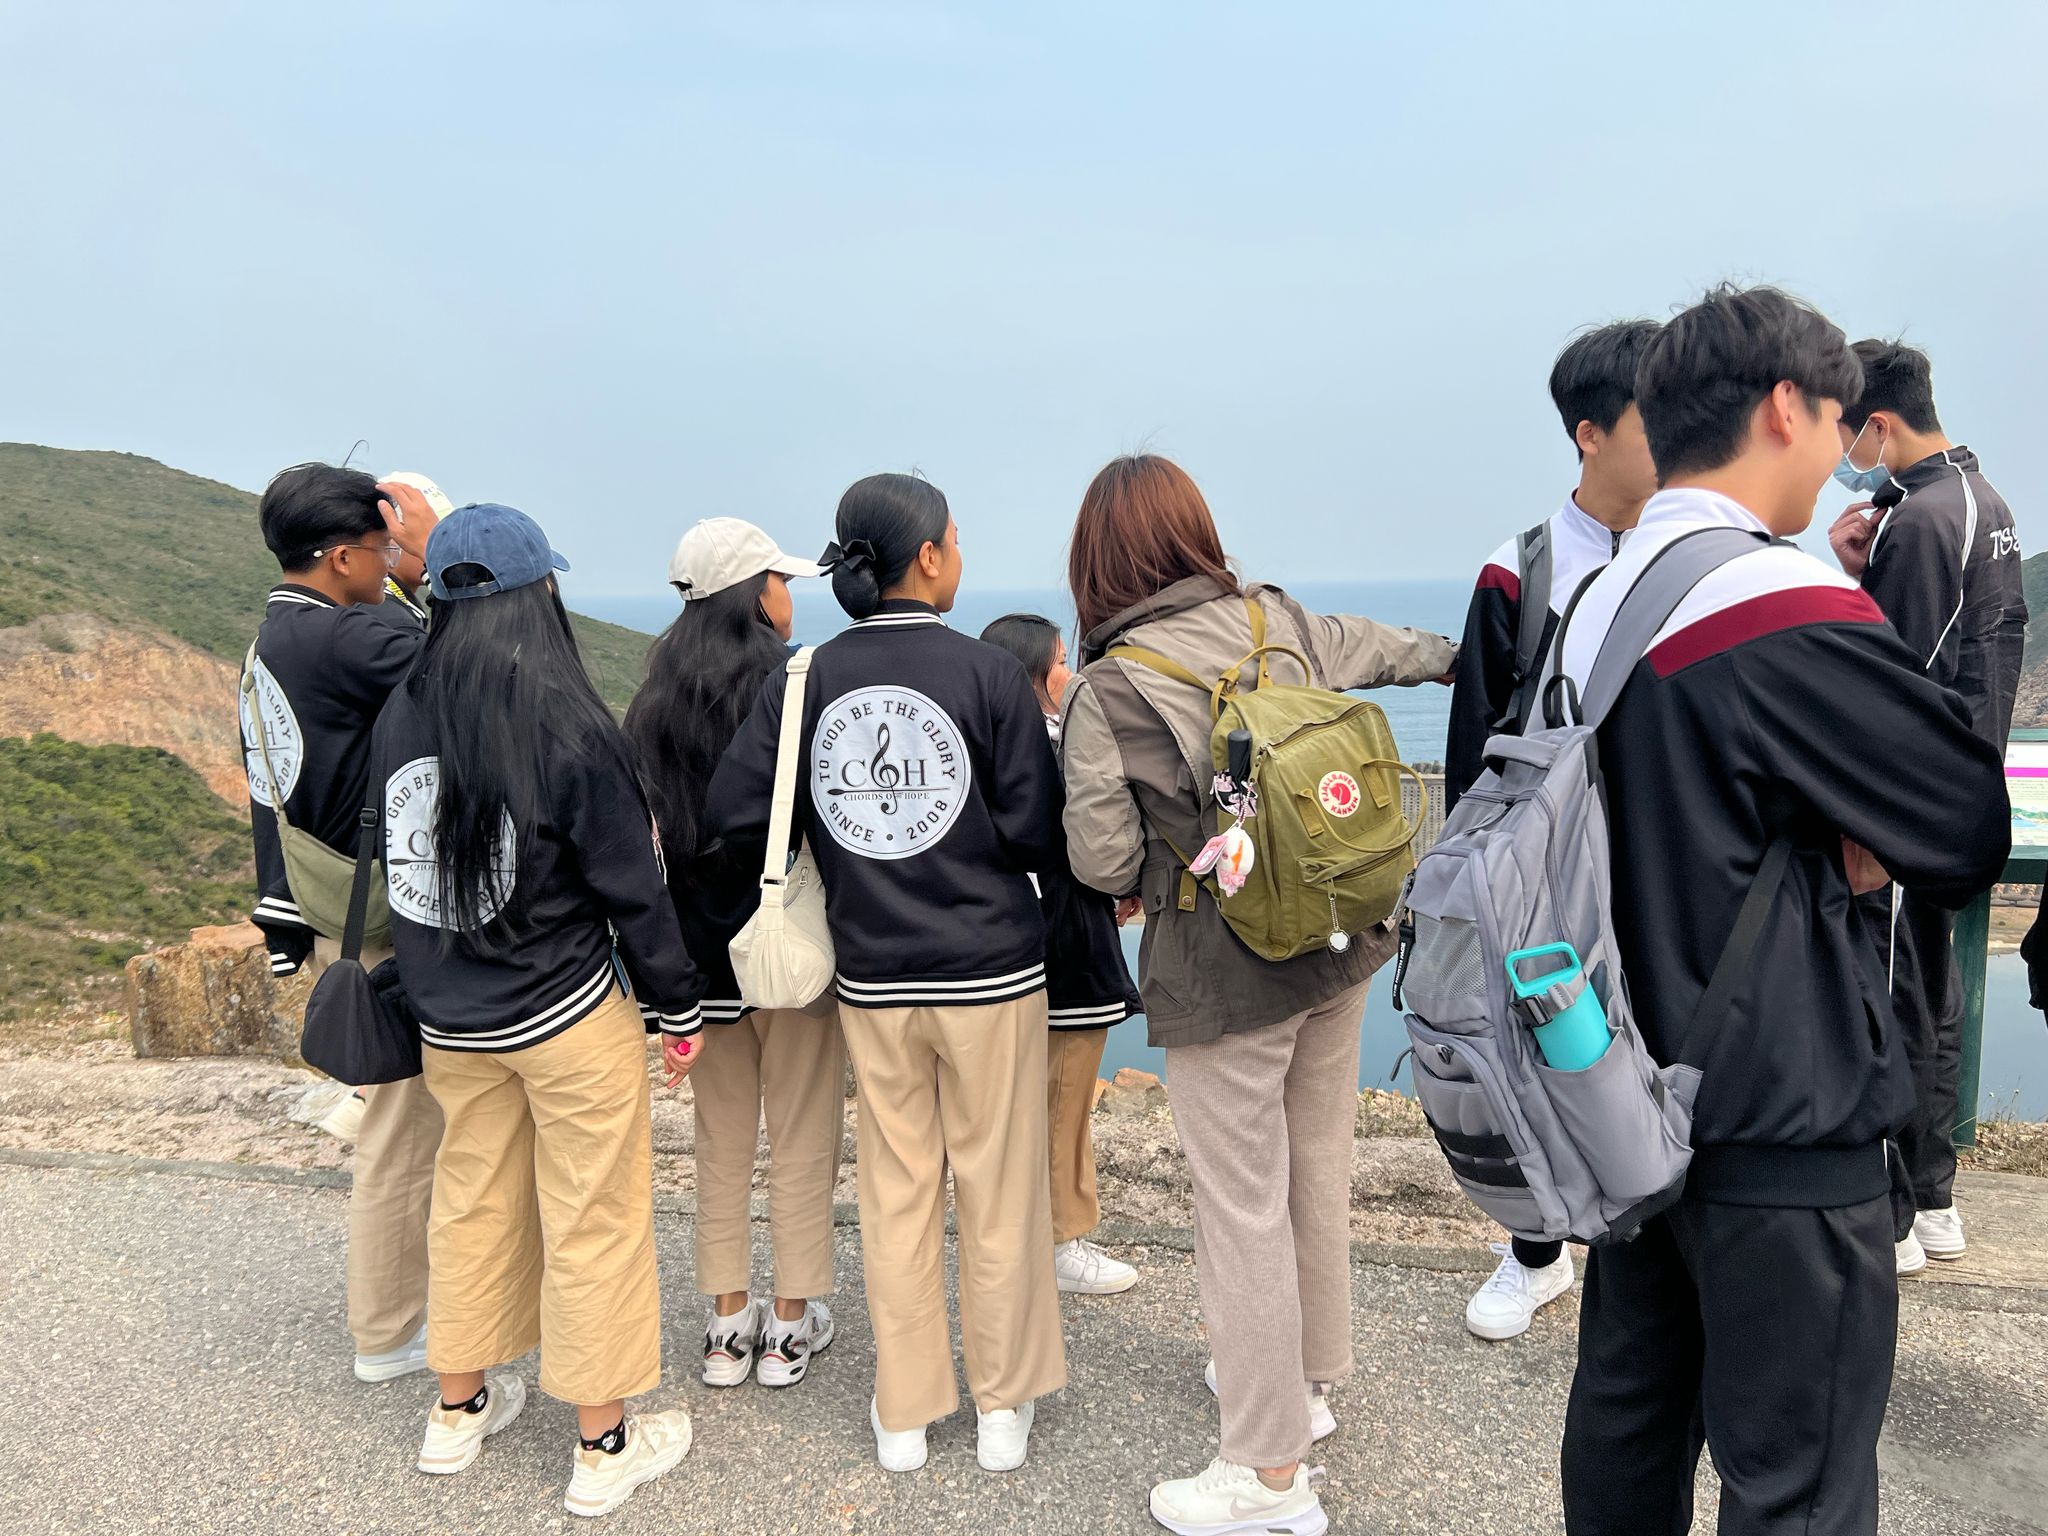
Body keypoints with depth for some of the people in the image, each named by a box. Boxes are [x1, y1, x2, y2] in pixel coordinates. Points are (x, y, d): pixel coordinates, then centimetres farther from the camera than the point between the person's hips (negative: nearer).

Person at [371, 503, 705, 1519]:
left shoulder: (398, 716, -3)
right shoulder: (567, 723, -19)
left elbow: (393, 857, 8)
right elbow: (630, 885, -13)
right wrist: (678, 1004, -1)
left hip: (449, 1017, 6)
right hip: (570, 1017, -5)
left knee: (471, 1200, 21)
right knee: (593, 1218, 7)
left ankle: (458, 1410, 37)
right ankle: (603, 1448, 21)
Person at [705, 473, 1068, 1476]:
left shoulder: (804, 681, -3)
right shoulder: (987, 673, -11)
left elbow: (733, 815, -4)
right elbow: (1038, 836, -12)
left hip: (872, 979, 3)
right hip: (991, 971, -3)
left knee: (895, 1190, 15)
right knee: (998, 1189, 11)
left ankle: (903, 1414, 28)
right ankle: (1004, 1406, 26)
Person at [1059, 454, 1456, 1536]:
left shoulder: (1103, 693, -14)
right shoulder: (1274, 618, 1)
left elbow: (1103, 862, -11)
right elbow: (1374, 647, 19)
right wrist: (1457, 654, 39)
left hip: (1222, 971, -6)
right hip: (1337, 940, 7)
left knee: (1243, 1209, 4)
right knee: (1316, 1172, 21)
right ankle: (1307, 1382, 42)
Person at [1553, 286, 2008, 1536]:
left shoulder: (1596, 603, 5)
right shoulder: (1791, 604, -19)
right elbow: (1976, 827, -12)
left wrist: (1827, 850, -1)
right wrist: (1859, 844, 6)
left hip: (1639, 1100, 8)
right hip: (1784, 1127, -8)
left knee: (1628, 1424, 20)